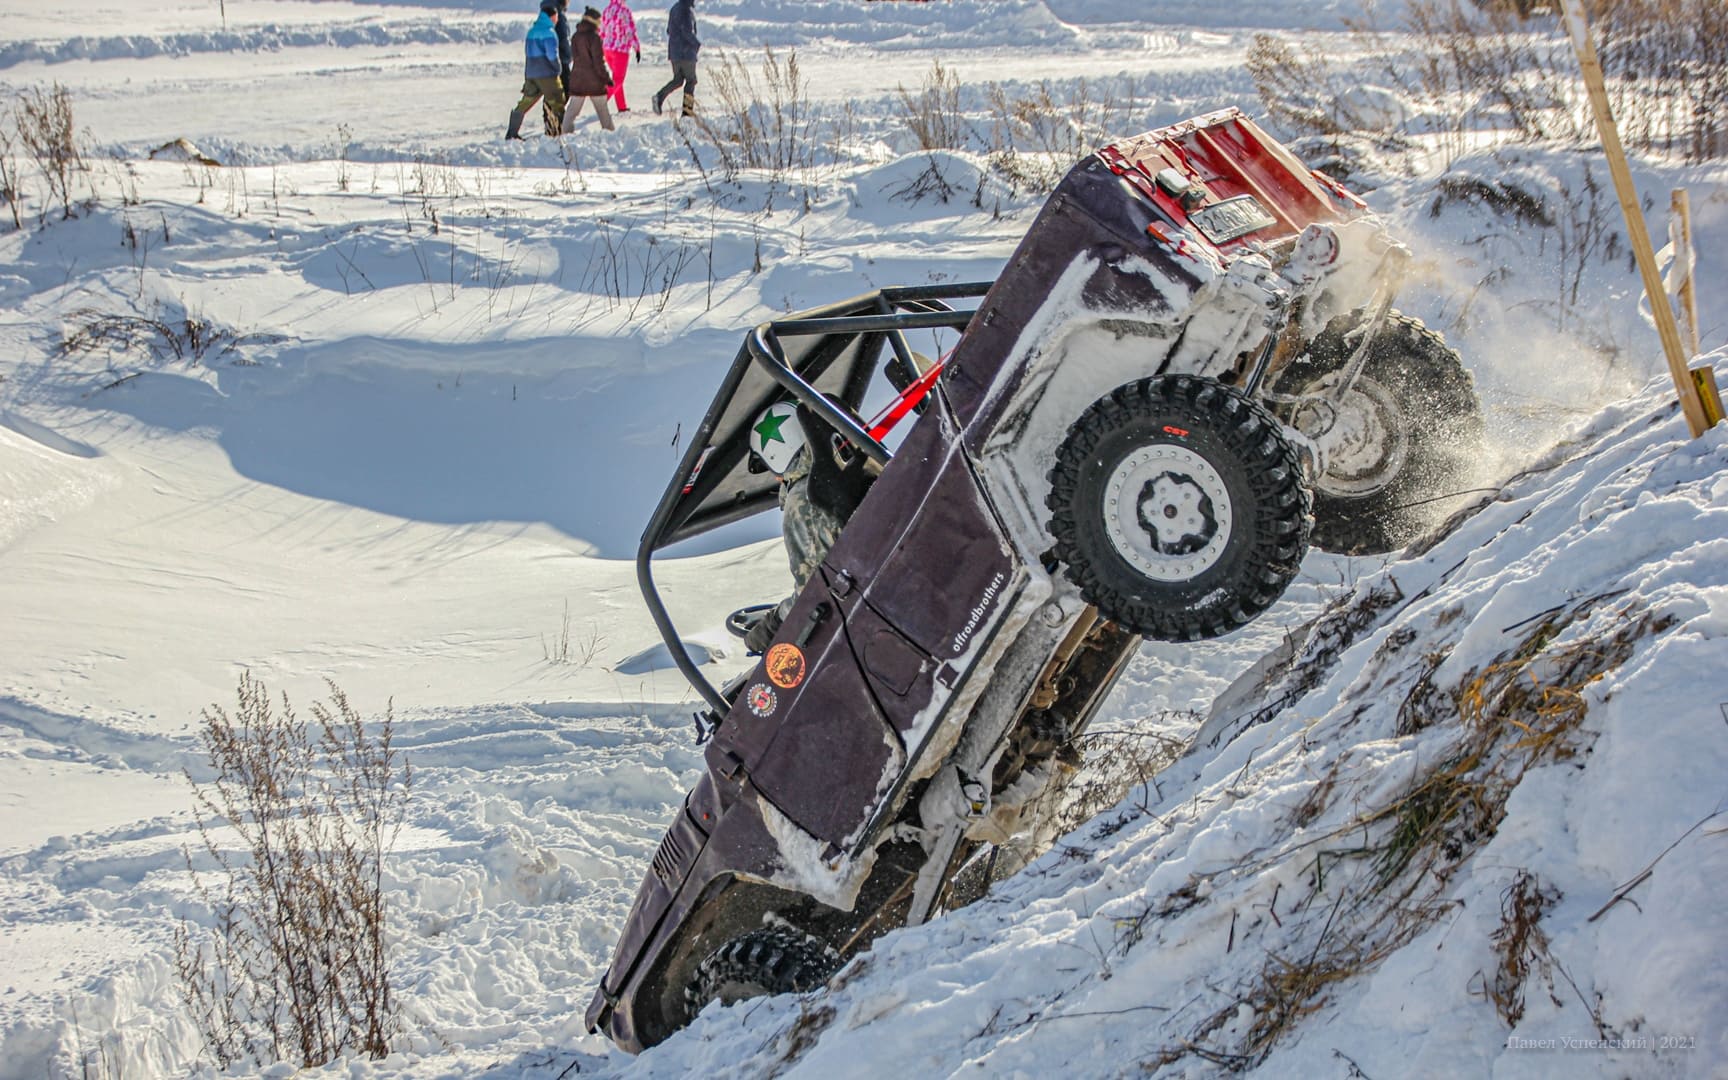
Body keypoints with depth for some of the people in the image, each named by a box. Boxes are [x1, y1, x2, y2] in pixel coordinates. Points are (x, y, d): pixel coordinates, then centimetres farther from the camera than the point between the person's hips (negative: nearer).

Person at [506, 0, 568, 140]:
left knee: (525, 102, 13)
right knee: (557, 103, 2)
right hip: (547, 74, -8)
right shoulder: (548, 32, -13)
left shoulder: (532, 30, 12)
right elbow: (552, 54, -20)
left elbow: (528, 52, 15)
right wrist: (558, 69, -4)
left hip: (530, 73, 8)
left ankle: (511, 133, 13)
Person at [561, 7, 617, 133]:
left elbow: (573, 57, 12)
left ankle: (566, 133, -6)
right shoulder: (594, 37, -14)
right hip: (595, 80, -4)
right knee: (603, 110, 12)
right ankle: (609, 131, 21)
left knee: (572, 110, 3)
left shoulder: (575, 37, 4)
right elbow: (599, 61, -15)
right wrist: (607, 78, -6)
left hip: (577, 80, 4)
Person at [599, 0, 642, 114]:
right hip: (621, 49, -7)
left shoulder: (607, 10, 5)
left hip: (607, 48, 7)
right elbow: (631, 31, -16)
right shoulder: (624, 10, -14)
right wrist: (638, 49, -9)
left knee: (617, 77, 19)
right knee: (618, 80, -2)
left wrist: (601, 49, 23)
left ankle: (622, 106, 23)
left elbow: (601, 31, 12)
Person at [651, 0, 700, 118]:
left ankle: (660, 97, -8)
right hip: (686, 52, -8)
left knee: (677, 80, 13)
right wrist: (698, 43, -8)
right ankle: (688, 110, 0)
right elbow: (688, 32, -22)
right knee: (691, 80, 2)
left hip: (674, 51, 8)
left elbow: (669, 30, 19)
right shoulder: (687, 10, -15)